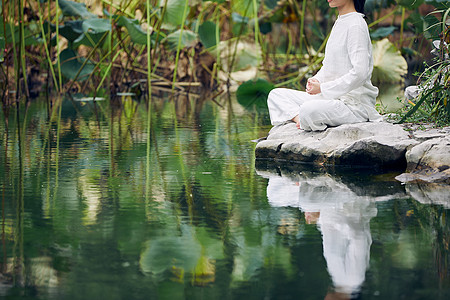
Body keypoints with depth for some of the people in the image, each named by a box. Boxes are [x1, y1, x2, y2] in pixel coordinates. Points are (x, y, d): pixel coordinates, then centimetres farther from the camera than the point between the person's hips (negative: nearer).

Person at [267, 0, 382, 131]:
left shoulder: (356, 25, -14)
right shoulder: (339, 23, 15)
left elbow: (359, 73, -23)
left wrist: (322, 88, -17)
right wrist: (316, 80, 1)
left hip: (355, 104, -10)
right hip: (334, 98, 10)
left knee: (309, 110, -38)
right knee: (275, 95, 5)